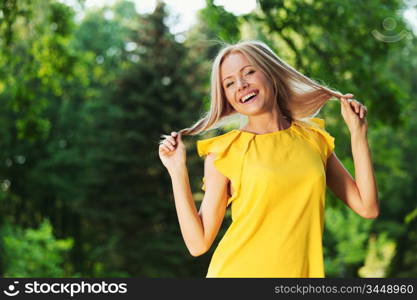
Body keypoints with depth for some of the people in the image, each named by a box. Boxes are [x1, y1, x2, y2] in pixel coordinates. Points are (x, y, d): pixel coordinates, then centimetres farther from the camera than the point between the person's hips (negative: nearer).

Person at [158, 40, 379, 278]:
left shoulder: (313, 139, 4)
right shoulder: (223, 152, -5)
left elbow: (368, 208, 1)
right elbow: (199, 243, -7)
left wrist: (358, 132, 1)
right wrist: (178, 171, -13)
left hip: (303, 271, 3)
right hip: (239, 271, -2)